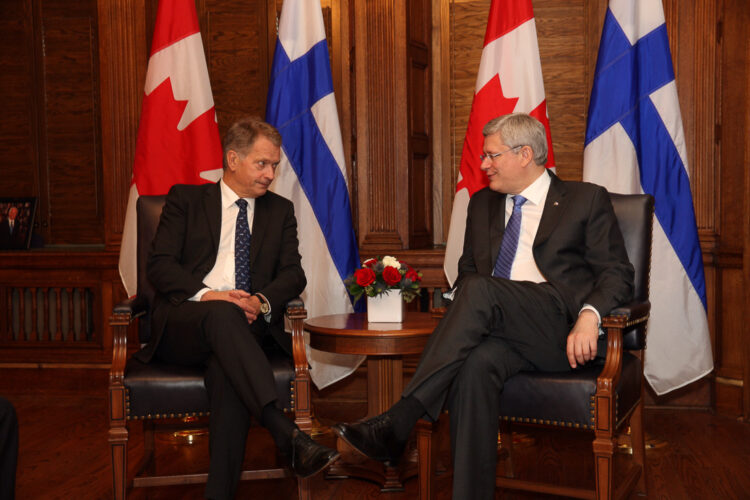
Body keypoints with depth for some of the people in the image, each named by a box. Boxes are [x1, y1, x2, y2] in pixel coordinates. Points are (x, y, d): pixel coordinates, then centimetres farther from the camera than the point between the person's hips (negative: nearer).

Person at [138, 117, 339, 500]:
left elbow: (293, 274, 10)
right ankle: (288, 436, -50)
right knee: (222, 314, -37)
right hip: (182, 325, -2)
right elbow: (159, 265, 1)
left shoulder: (280, 210, 21)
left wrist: (262, 301, -13)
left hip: (247, 324, 2)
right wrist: (207, 295, -18)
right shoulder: (185, 199, 13)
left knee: (227, 363, -35)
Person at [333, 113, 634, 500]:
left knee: (482, 291, -33)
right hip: (498, 328, 4)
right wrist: (465, 315, 2)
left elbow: (616, 273, 5)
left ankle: (395, 425, -36)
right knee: (477, 365, -35)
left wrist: (589, 314, -17)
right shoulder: (482, 203, 26)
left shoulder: (586, 200, 12)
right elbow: (468, 272, 28)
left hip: (559, 330, -3)